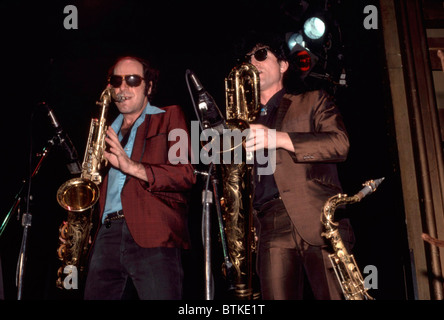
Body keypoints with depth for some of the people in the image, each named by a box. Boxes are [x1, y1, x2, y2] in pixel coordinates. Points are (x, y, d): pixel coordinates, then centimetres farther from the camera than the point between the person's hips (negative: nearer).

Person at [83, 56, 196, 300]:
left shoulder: (169, 117, 10)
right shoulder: (107, 131, 25)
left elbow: (186, 174, -4)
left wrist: (133, 167, -15)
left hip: (153, 237, -4)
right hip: (107, 236, 5)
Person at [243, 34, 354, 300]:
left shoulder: (313, 101, 16)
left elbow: (340, 143, -2)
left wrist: (278, 138, -13)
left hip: (319, 221, -2)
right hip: (271, 228, 3)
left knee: (335, 295, -9)